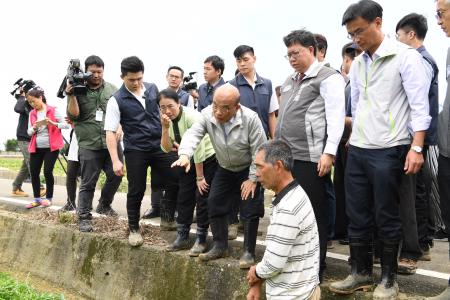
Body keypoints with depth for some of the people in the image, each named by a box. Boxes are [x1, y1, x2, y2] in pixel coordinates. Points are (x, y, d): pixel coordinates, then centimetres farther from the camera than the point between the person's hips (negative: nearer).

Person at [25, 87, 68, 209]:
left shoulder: (53, 110, -3)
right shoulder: (32, 113, 11)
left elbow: (66, 125, -7)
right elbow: (29, 132, 10)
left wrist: (53, 123, -23)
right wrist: (34, 128, -12)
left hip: (51, 147, -5)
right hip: (36, 147, 5)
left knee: (47, 171, -8)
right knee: (33, 172, 3)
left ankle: (48, 198, 7)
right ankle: (37, 199, 16)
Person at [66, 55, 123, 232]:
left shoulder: (112, 90, 9)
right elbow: (73, 115, -4)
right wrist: (71, 96, -16)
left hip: (111, 143, 3)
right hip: (89, 145, -2)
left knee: (116, 175, 4)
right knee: (88, 183, 0)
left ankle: (104, 205, 28)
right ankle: (84, 218, 9)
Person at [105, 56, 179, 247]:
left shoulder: (153, 89, 4)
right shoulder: (117, 100, -8)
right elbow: (110, 132, -9)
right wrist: (115, 161, -16)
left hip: (160, 146, 4)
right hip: (135, 151, -3)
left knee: (176, 180, -3)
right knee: (136, 191, 3)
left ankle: (167, 219, 17)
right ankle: (134, 229, 21)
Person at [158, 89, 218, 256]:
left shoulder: (191, 117, -26)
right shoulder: (168, 120, -5)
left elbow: (199, 149, -24)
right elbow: (166, 149, -7)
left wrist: (200, 177, -19)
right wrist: (165, 128, -23)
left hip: (207, 159, -7)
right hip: (189, 160, 7)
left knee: (202, 197, -6)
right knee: (184, 197, 7)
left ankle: (201, 240, 6)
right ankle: (182, 237, 19)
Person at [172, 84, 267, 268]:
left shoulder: (250, 118, -30)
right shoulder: (207, 114, -20)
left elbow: (259, 151, -22)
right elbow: (193, 134, -30)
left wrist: (252, 179, -20)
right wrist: (185, 154, -51)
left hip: (248, 170, -4)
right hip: (224, 169, 4)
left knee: (250, 210, -7)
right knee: (215, 204, 4)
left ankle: (248, 252, 6)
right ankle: (220, 246, 19)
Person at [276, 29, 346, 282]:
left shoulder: (328, 78, -4)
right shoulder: (290, 81, 21)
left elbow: (336, 118, -11)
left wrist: (329, 152, -18)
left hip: (310, 159, -8)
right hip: (286, 157, 8)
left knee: (314, 213, 1)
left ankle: (317, 267, 13)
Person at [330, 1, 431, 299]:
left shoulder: (405, 56, -7)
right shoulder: (357, 64, 12)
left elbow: (420, 106, -11)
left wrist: (416, 147, -17)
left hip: (388, 151, -6)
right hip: (357, 150, 6)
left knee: (386, 218, 3)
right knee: (357, 216, 10)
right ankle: (361, 273, 24)